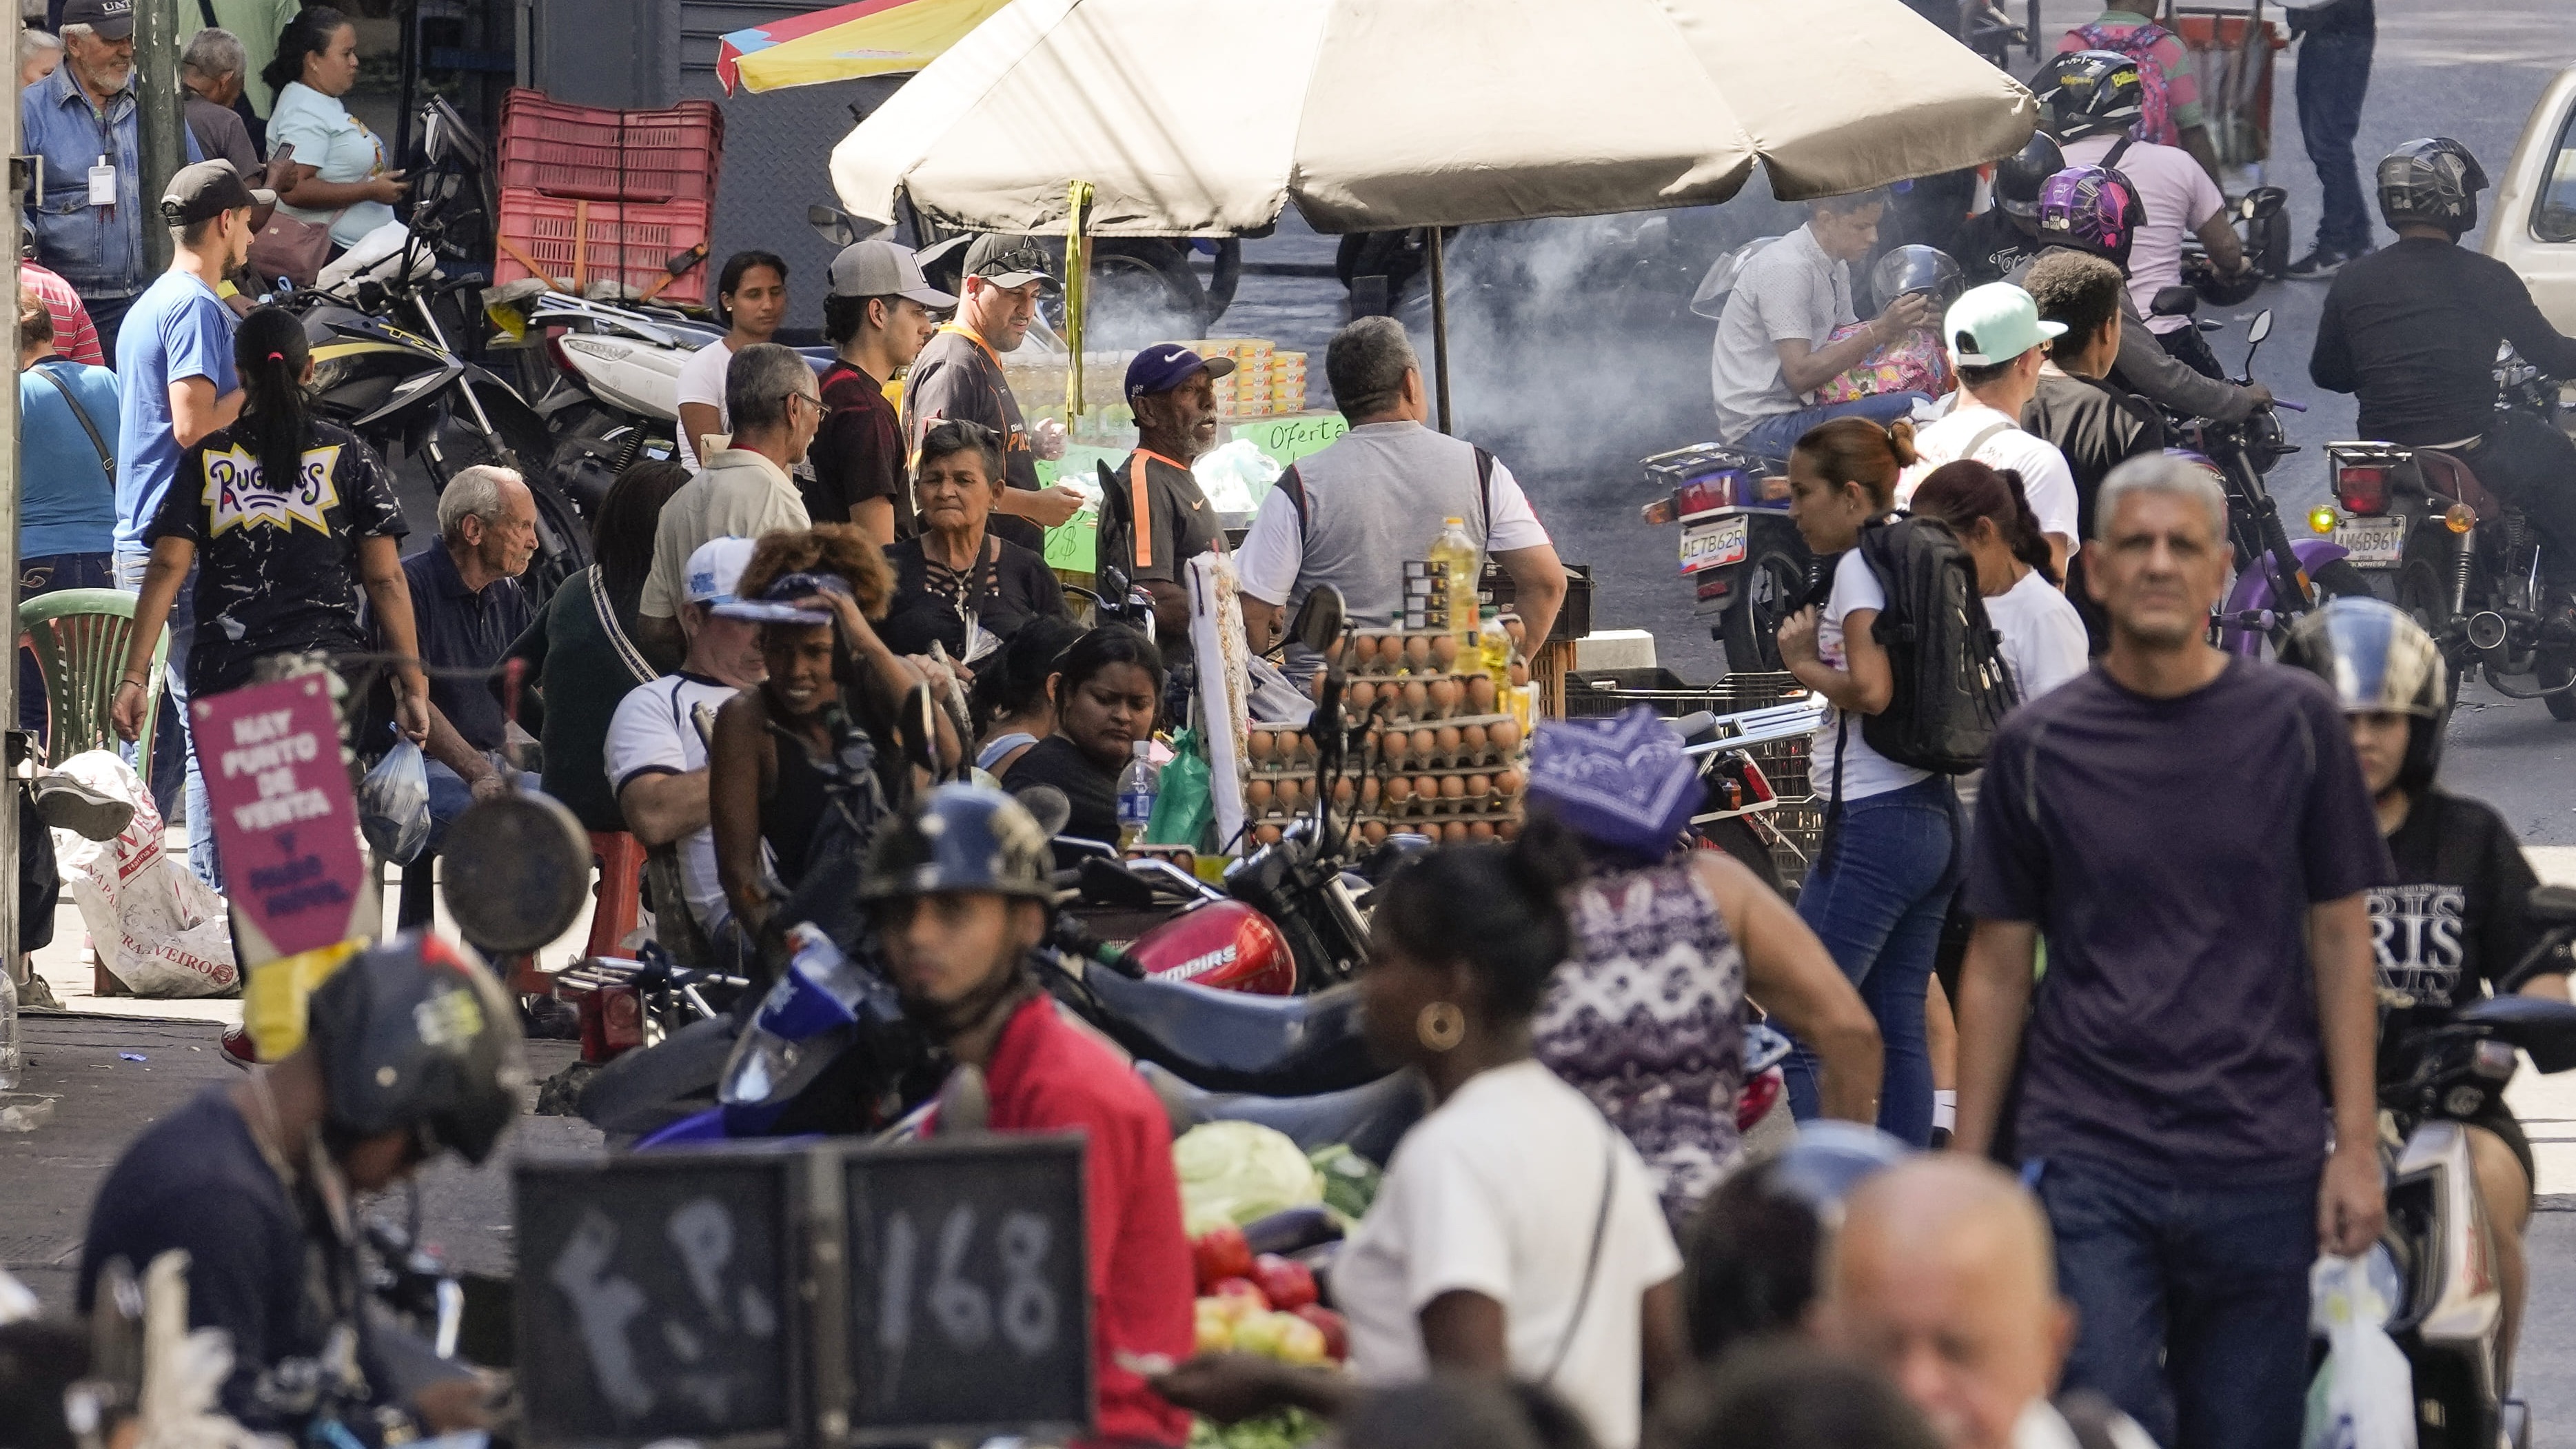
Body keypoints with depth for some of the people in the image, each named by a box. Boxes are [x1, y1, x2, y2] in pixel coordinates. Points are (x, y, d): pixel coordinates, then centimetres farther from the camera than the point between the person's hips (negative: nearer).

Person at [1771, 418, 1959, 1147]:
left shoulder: (1860, 565, -11)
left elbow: (1871, 689, -23)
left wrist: (1802, 664, -6)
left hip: (1875, 821, -10)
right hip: (1935, 816, 10)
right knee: (1898, 1032, 12)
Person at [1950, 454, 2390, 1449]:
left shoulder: (2294, 723, 5)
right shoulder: (2037, 746, 5)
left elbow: (2340, 937, 7)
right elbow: (1997, 966, 8)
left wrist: (2357, 1143, 1)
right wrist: (1967, 1167, 5)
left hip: (2260, 1166, 1)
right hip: (2085, 1161, -1)